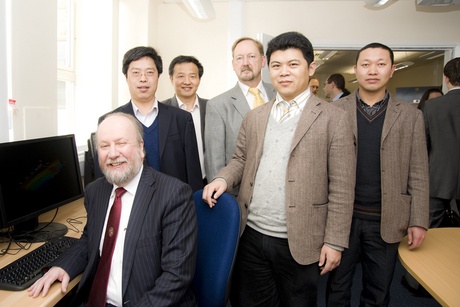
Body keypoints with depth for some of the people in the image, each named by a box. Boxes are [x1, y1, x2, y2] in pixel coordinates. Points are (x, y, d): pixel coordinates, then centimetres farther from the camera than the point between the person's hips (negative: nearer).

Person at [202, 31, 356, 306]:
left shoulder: (333, 119, -6)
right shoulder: (254, 117, 8)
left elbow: (341, 188, -8)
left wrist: (334, 242, -9)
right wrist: (223, 179, -7)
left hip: (299, 242, -3)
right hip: (252, 235, 4)